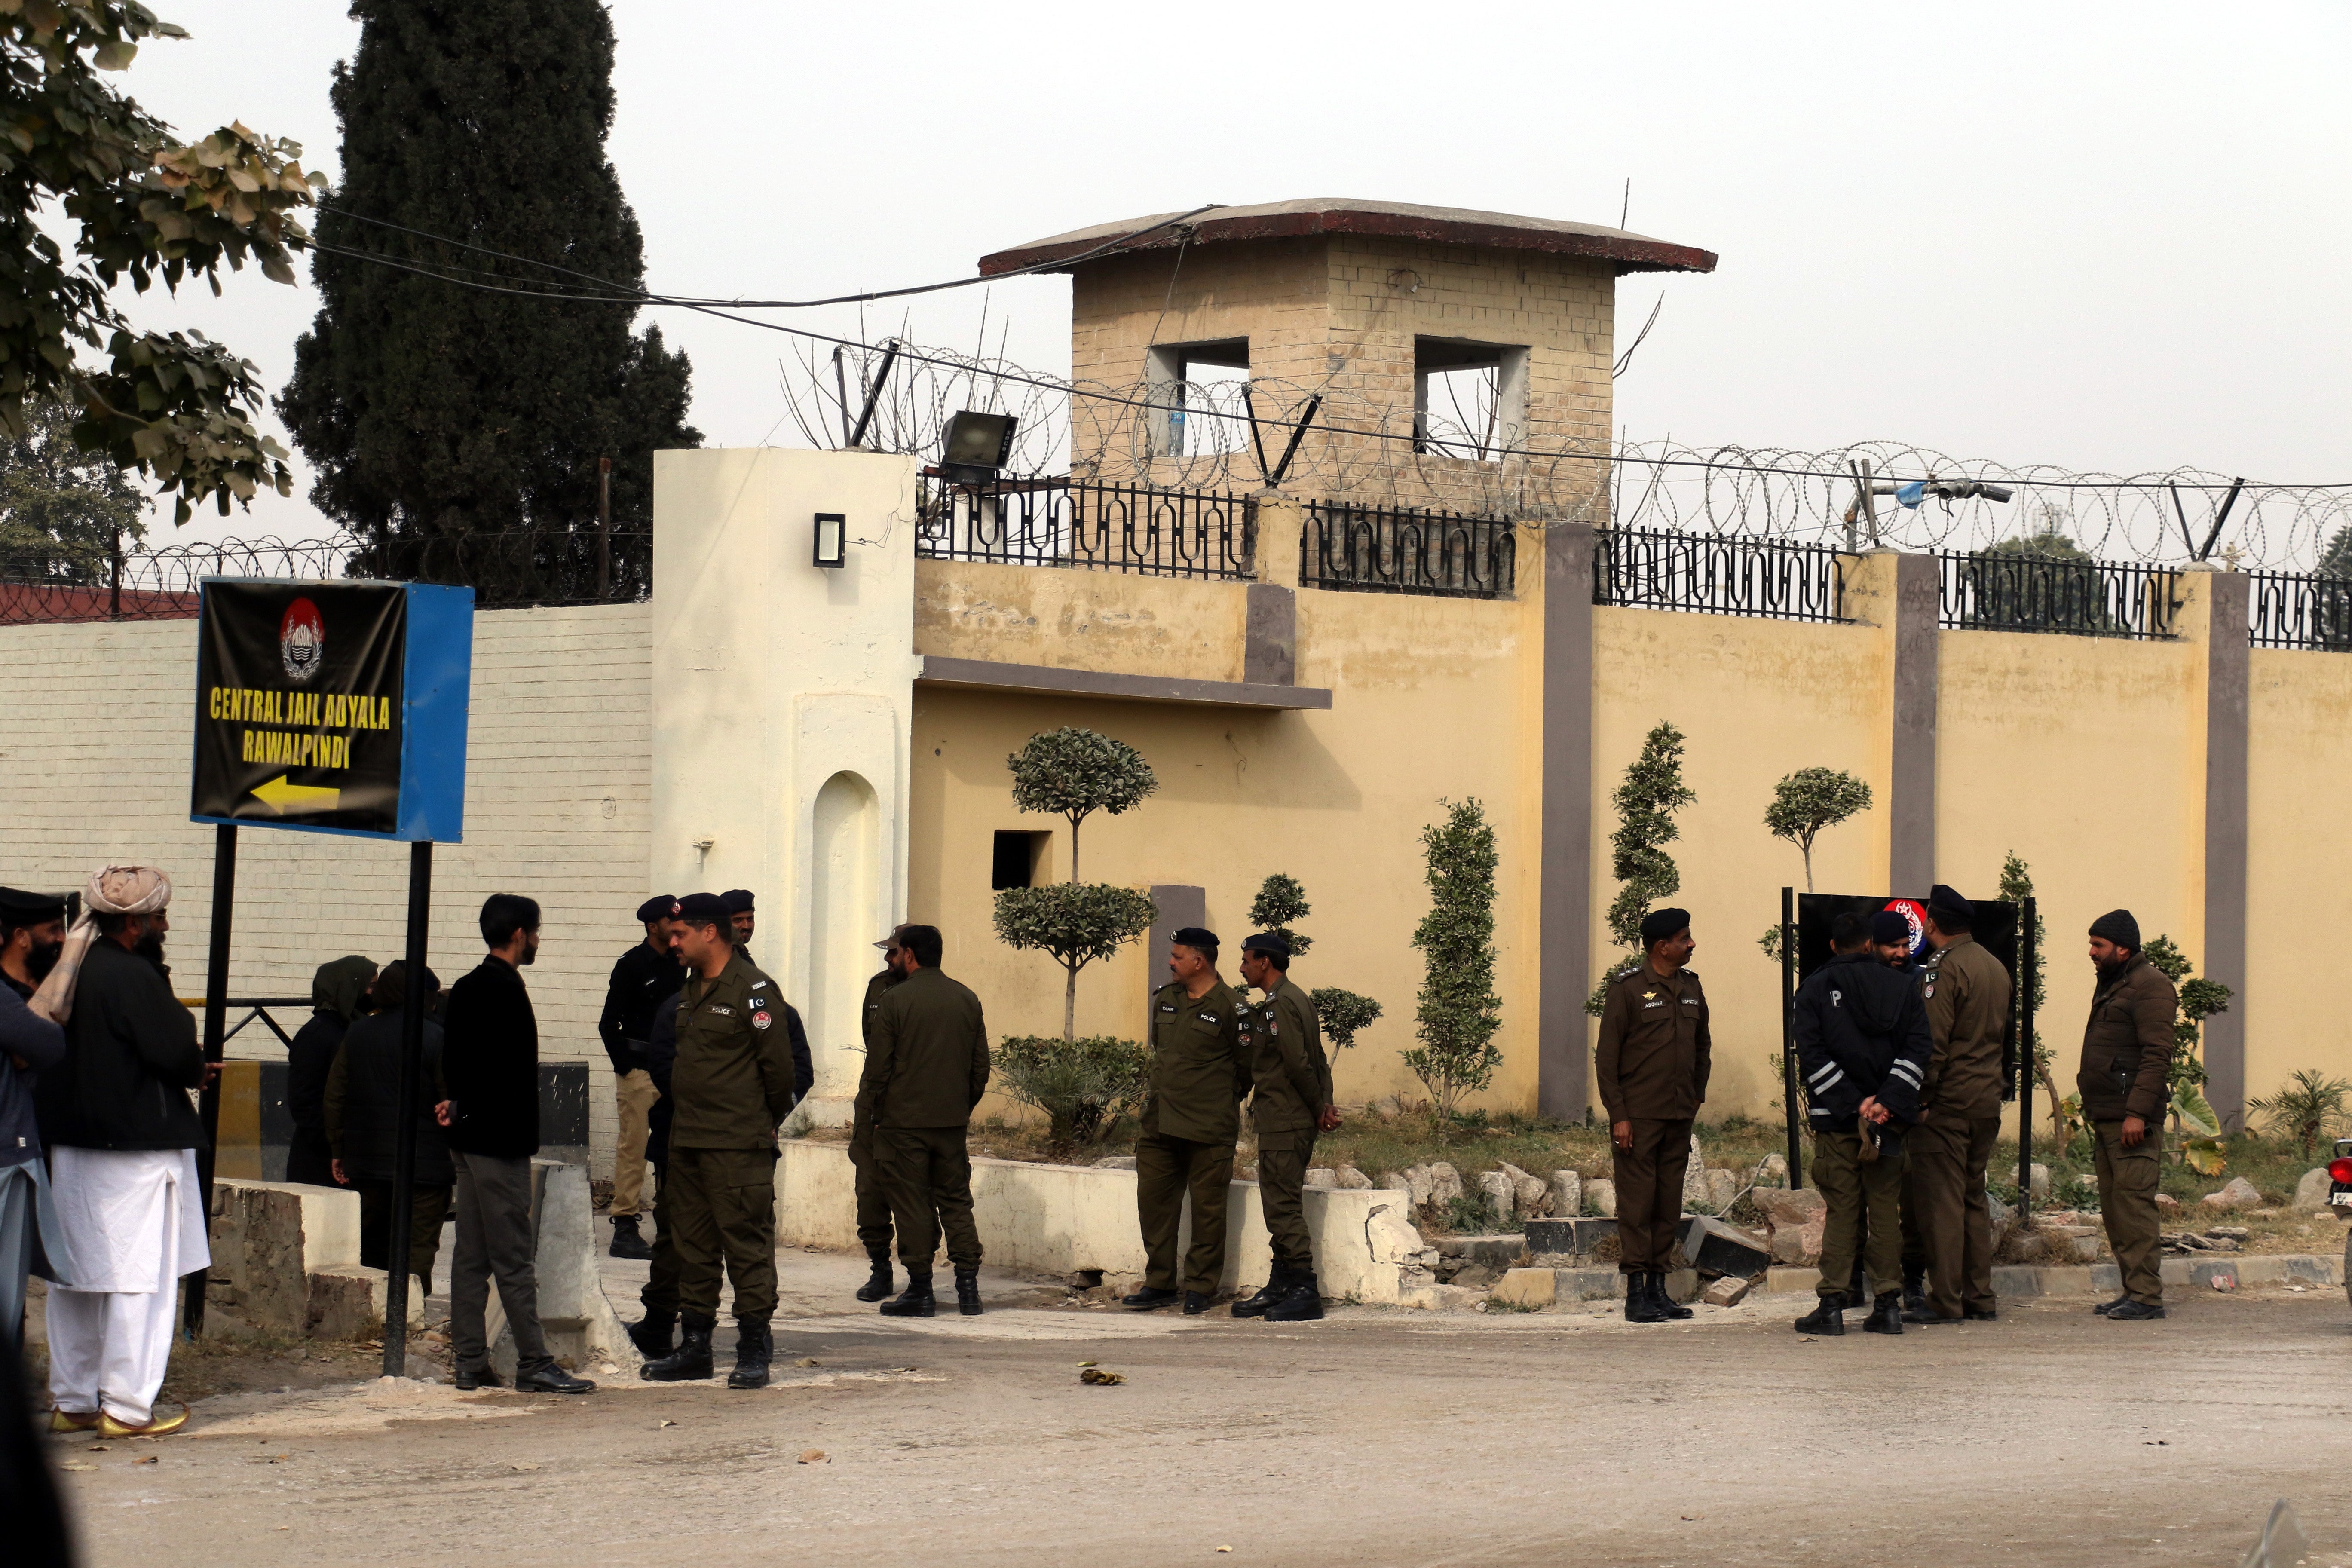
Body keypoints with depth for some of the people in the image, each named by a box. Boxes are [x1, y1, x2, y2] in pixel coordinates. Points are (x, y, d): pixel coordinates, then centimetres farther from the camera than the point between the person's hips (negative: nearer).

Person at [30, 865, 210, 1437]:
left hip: (70, 1143, 9)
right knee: (138, 1277, -3)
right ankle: (126, 1407, -2)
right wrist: (195, 1073, 4)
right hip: (135, 1149, -9)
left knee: (74, 1277, 12)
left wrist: (186, 1070, 12)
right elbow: (175, 1052, -20)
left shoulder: (71, 974, 9)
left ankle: (72, 1401, 18)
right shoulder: (132, 977, -17)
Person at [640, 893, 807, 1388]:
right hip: (688, 1139, 9)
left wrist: (767, 1120, 1)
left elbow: (779, 1064, -10)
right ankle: (695, 1344, 18)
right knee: (692, 1245, 11)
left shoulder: (753, 990, -11)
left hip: (738, 1143, -9)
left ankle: (754, 1352, -3)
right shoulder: (690, 990, 16)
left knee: (747, 1243, -6)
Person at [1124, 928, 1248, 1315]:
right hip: (1159, 1124, 6)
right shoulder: (1164, 1000, 11)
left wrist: (1220, 1103, 6)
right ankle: (1159, 1284, 15)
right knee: (1153, 1201, 6)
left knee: (1207, 1209, 1)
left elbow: (1246, 1068, -2)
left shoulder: (1229, 1008, -8)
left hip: (1209, 1131, -6)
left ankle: (1200, 1289, 9)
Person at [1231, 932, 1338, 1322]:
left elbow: (1299, 1065, -20)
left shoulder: (1280, 1005, -15)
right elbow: (1317, 1062, 14)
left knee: (1283, 1205, -9)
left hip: (1284, 1124, -11)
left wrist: (1320, 1109, -9)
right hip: (1282, 1123, 11)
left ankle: (1304, 1292, -9)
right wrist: (1325, 1106, 5)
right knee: (1280, 1205, 14)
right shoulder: (1299, 1000, 17)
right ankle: (1280, 1288, 18)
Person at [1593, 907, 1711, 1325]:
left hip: (1680, 1116, 6)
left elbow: (1702, 1047, 24)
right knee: (1637, 1201, -5)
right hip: (1639, 1116, -6)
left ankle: (1659, 1287, 13)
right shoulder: (1628, 989, -6)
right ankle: (1636, 1293, -4)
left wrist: (1696, 1098, 16)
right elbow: (1606, 1058, -7)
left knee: (1669, 1203, 7)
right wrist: (1618, 1115, -12)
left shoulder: (1691, 988, 12)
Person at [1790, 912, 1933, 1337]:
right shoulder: (1902, 986, 8)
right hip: (1890, 1119, 2)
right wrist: (1887, 1103, -10)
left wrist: (1854, 1104, -11)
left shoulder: (1816, 987, 1)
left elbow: (1811, 1054, -9)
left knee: (1841, 1210, 0)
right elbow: (1918, 1049, -2)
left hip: (1836, 1118, -2)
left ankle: (1832, 1305, -4)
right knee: (1885, 1207, 7)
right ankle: (1888, 1305, 5)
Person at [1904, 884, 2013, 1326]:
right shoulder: (1996, 967, 13)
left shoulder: (1945, 969, -13)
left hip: (1948, 1103, -8)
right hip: (1988, 1099, 8)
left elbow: (1934, 1043, -18)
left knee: (1940, 1199, -5)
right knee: (1974, 1198, 14)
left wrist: (1921, 1100, -15)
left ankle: (1945, 1301, -6)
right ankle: (1979, 1298, 14)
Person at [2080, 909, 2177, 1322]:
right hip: (2106, 1116, 10)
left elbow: (2157, 1055, -18)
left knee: (2133, 1202, -12)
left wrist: (2137, 1112, -23)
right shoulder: (2110, 985, 21)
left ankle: (2146, 1295, -12)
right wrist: (2091, 1103, 18)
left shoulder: (2149, 987, -10)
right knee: (2113, 1206, 9)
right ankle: (2132, 1290, 13)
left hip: (2133, 1119, -10)